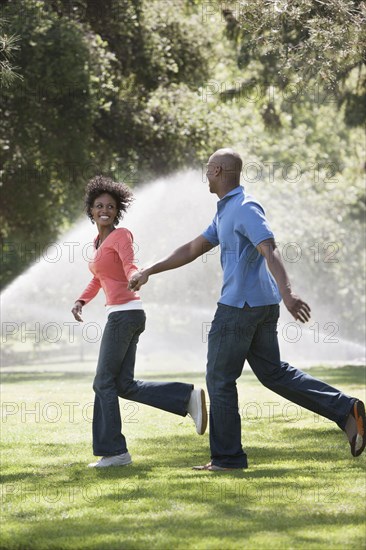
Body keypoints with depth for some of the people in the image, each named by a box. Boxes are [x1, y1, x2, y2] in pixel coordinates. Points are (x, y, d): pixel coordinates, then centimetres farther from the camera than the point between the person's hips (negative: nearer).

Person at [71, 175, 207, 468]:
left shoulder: (121, 235, -6)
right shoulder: (99, 242, 20)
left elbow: (130, 267, -23)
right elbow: (98, 280, 31)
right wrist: (80, 301, 14)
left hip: (124, 313, -9)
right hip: (123, 315, 9)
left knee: (104, 382, -3)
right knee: (125, 386, 6)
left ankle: (113, 451, 1)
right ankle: (189, 398, 2)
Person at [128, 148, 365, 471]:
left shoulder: (245, 208, -13)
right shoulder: (226, 211, 19)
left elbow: (270, 251, -27)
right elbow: (194, 249, 25)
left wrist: (287, 293, -41)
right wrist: (149, 272, 26)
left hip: (240, 305, -10)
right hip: (261, 304, 10)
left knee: (220, 379, 1)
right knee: (273, 372, 11)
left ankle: (227, 457, 7)